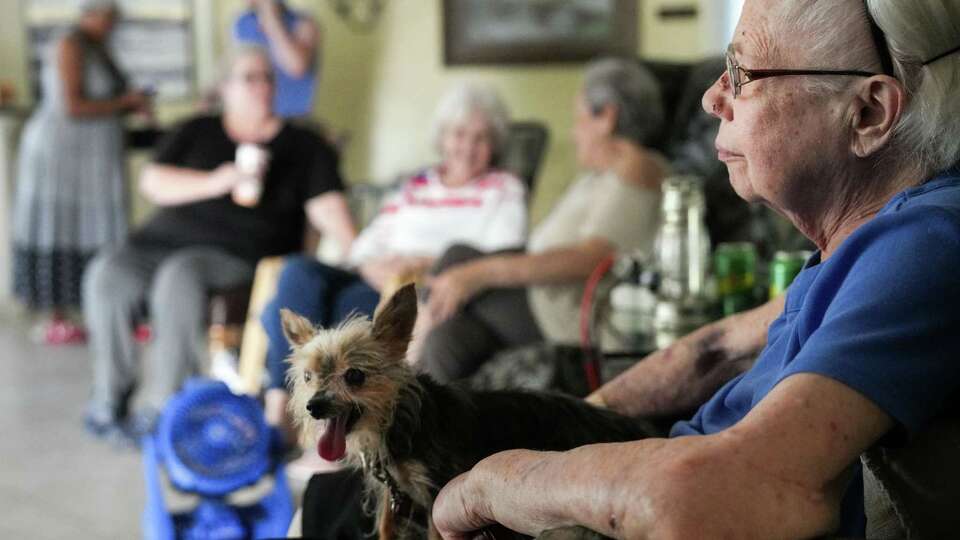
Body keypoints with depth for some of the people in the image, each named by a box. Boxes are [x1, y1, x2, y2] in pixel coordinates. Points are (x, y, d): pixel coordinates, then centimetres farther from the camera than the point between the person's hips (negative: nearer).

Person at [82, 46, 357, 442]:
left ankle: (158, 406, -32)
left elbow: (325, 205, -1)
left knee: (180, 275, -35)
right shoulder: (197, 133, 20)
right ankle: (110, 395, -17)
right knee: (107, 274, -25)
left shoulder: (303, 146, 13)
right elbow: (152, 182, 7)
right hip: (168, 239, 3)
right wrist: (215, 182, -9)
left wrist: (356, 252, -20)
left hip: (238, 254, -3)